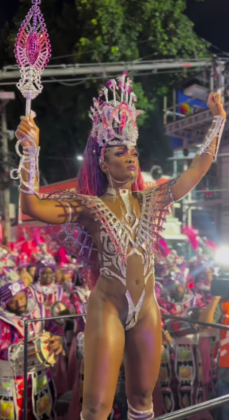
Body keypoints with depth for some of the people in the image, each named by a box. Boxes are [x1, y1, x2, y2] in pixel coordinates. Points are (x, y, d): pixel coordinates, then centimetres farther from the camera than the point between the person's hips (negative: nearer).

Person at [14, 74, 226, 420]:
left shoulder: (150, 200, 6)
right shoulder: (89, 207, -8)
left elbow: (197, 170, 11)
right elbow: (33, 206, -22)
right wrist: (31, 149, -32)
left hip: (147, 309, 5)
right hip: (107, 309, -4)